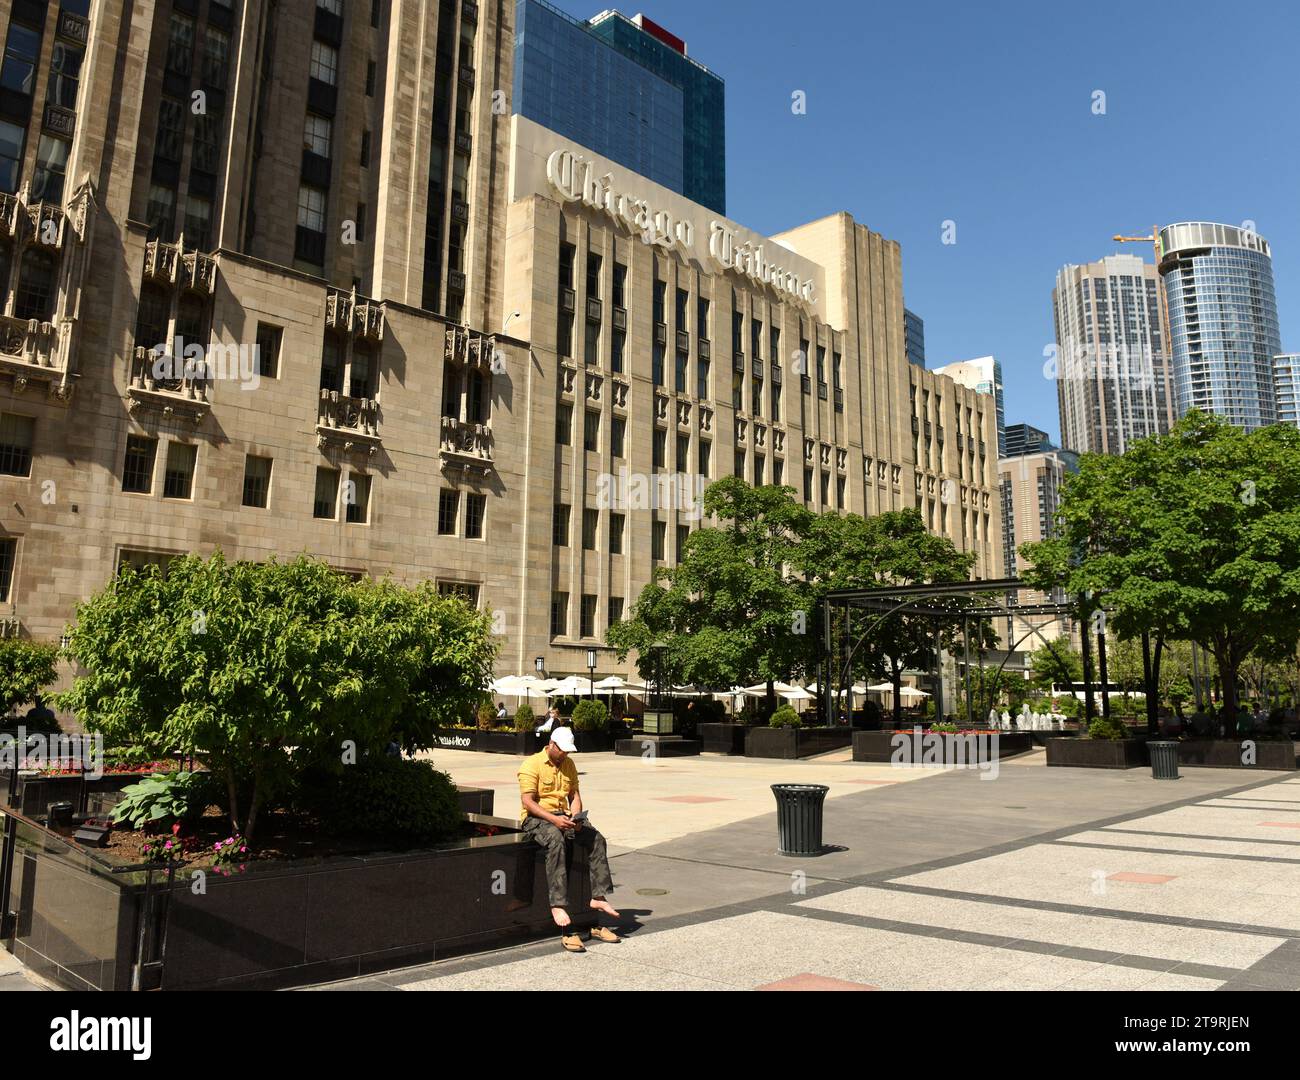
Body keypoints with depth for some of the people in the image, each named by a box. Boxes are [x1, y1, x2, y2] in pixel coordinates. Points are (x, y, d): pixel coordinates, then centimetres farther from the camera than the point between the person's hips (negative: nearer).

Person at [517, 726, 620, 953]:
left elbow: (575, 795, 13)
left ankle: (598, 896, -16)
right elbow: (527, 801, -15)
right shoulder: (532, 765, -8)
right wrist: (553, 819, -25)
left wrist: (575, 817, -8)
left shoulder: (568, 764, 14)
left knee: (596, 838, -17)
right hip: (536, 817, -6)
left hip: (563, 816, 6)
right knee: (556, 841, -38)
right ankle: (557, 905, -41)